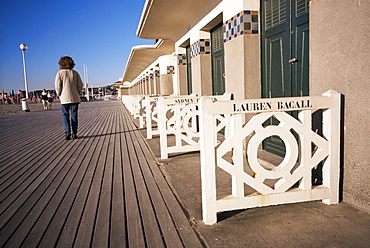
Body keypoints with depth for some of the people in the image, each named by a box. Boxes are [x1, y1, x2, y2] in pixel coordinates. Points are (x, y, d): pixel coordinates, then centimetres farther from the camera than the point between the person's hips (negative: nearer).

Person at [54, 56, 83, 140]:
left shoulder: (59, 73, -3)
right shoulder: (75, 73, 3)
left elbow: (57, 86, -7)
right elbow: (80, 85, 1)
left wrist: (59, 94, 8)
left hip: (64, 98, -1)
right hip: (75, 98, 1)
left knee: (65, 115, 8)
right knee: (74, 115, 6)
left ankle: (67, 131, -10)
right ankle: (74, 133, 6)